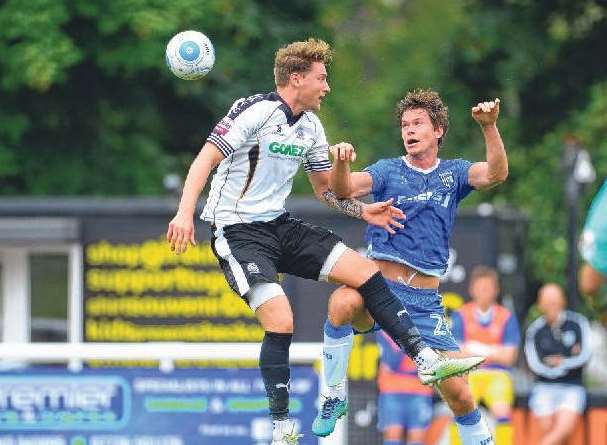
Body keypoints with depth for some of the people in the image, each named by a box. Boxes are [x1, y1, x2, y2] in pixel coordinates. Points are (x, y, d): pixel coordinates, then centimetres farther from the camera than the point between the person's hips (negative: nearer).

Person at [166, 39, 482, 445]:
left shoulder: (311, 126, 10)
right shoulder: (257, 111, -15)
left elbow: (325, 187, 22)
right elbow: (206, 158, -20)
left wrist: (363, 210, 6)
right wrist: (185, 213, -31)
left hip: (281, 226, 8)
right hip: (238, 232, -8)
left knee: (366, 272, -4)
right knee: (281, 322, -23)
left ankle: (428, 361, 0)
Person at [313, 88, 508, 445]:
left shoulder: (453, 173, 11)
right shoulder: (389, 171, 7)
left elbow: (496, 174, -8)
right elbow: (345, 190, -10)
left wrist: (490, 127, -24)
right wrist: (341, 162, -32)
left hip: (425, 303, 1)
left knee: (459, 394, -7)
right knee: (342, 302, -37)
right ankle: (335, 396, -20)